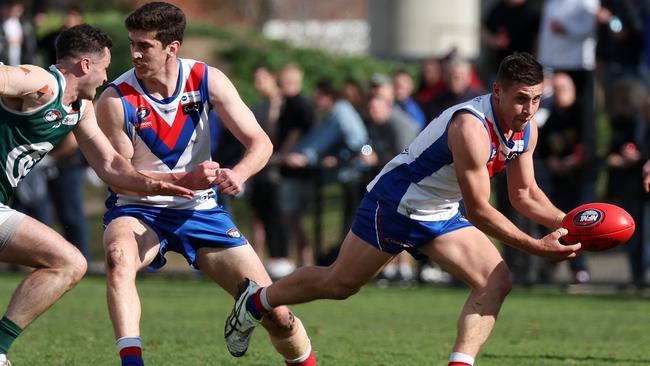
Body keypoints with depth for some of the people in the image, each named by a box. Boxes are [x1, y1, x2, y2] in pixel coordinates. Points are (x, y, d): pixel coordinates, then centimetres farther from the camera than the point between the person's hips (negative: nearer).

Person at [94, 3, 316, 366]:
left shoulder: (207, 80, -9)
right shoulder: (115, 101, -17)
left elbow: (260, 142, -7)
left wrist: (238, 174, -30)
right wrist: (185, 179, -29)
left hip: (201, 210, 2)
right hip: (137, 211, -2)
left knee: (276, 315, -3)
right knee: (119, 255, -40)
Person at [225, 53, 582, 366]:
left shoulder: (526, 130, -8)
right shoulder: (471, 127, -35)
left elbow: (524, 194, 6)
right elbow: (478, 210, -33)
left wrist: (565, 223, -11)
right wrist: (536, 247, -33)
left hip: (441, 217, 8)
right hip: (394, 205, -8)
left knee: (496, 281, -12)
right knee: (338, 284, 6)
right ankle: (256, 300, 30)